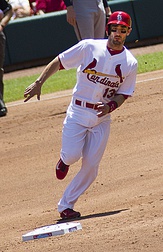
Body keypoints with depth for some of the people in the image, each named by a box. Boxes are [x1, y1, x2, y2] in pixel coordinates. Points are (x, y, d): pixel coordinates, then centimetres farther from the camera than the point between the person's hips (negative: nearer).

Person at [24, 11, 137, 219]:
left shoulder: (130, 63, -2)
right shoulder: (89, 47, -6)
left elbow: (123, 94, 3)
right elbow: (58, 62, 0)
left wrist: (111, 106, -18)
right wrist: (39, 83, -8)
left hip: (102, 118, 2)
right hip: (77, 112, -2)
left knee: (91, 166, -4)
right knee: (72, 155, -18)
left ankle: (66, 205, 9)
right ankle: (64, 161, 21)